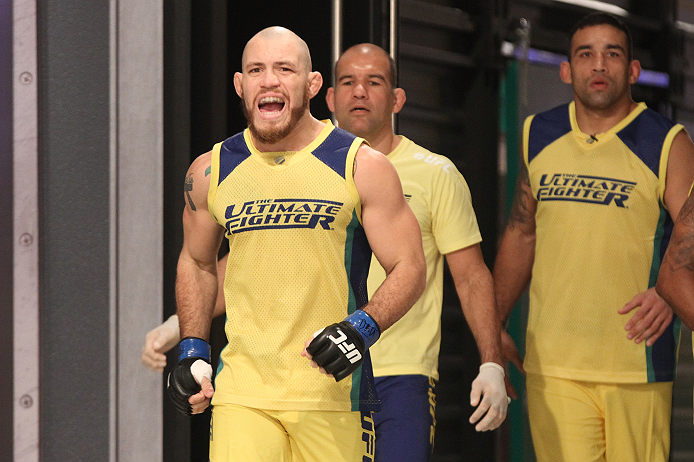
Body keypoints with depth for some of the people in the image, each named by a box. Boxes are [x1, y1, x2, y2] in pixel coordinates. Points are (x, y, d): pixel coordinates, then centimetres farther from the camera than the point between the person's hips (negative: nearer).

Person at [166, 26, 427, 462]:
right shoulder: (210, 173, 7)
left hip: (334, 391, -1)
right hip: (240, 390, 2)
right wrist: (193, 351, 13)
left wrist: (363, 328, -17)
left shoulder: (363, 167, -2)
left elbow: (410, 268, 0)